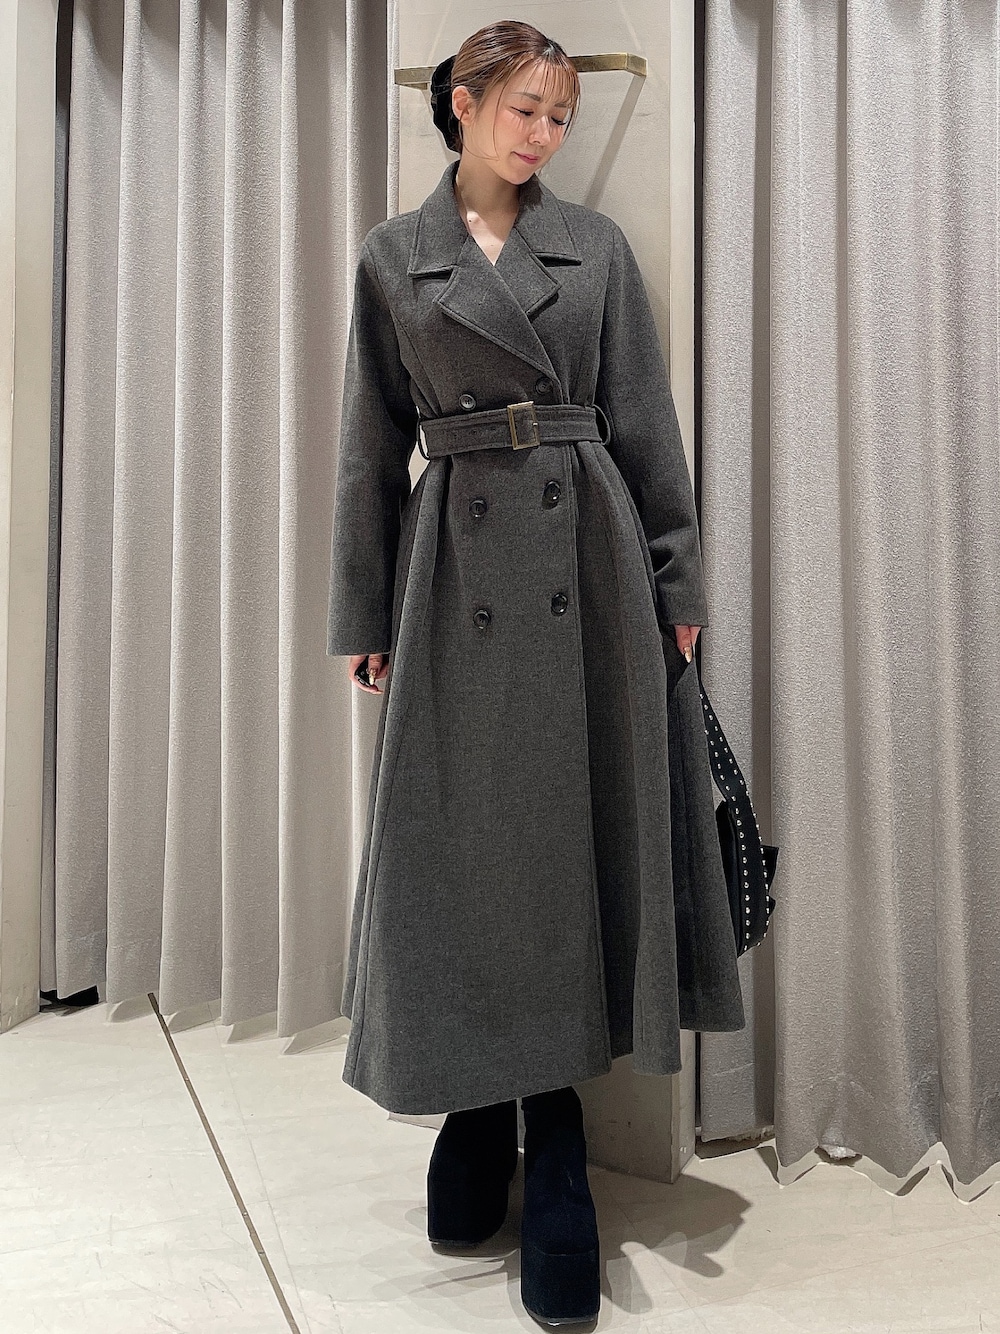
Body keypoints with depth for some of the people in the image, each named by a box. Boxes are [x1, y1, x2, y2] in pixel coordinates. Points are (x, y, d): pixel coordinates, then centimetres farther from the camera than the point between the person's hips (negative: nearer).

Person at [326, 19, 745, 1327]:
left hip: (588, 558, 1)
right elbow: (372, 446, 8)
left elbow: (647, 423, 8)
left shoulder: (595, 244, 11)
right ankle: (491, 1089, 24)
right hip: (461, 565, 0)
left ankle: (536, 1111, 20)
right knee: (474, 836, 3)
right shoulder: (392, 256, 10)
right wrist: (364, 613, 4)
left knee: (577, 824, 2)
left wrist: (677, 580, 1)